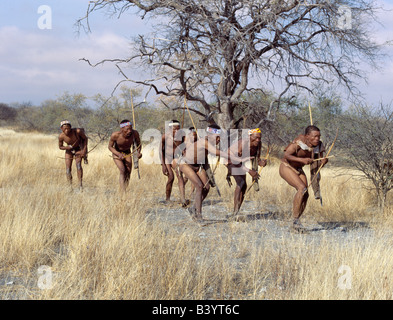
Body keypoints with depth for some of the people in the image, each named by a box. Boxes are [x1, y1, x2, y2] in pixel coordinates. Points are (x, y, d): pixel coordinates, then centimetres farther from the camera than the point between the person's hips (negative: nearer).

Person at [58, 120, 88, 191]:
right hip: (69, 150, 2)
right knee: (68, 168, -6)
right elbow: (60, 147, -9)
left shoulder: (77, 131, -33)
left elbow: (85, 138, -13)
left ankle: (80, 184, -15)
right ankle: (70, 186, 5)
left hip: (78, 149, -2)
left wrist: (84, 150, -15)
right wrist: (70, 147, -26)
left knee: (78, 164, -20)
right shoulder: (61, 136, -27)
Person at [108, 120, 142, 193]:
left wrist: (139, 152, -26)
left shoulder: (135, 133, -27)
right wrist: (119, 154, -30)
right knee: (123, 171, -20)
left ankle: (125, 191, 11)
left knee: (128, 173, -3)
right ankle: (123, 192, -21)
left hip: (127, 153, 3)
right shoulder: (115, 135, -33)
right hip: (117, 153, -3)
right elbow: (110, 146, -15)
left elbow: (138, 144, -6)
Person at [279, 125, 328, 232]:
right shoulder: (299, 142, -25)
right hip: (286, 167, -8)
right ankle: (295, 220, -17)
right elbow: (286, 155, -32)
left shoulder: (313, 145, -4)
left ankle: (295, 223, 9)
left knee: (305, 195, -4)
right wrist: (302, 160, -42)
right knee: (302, 188, -25)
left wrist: (323, 162, -21)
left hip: (298, 170, 8)